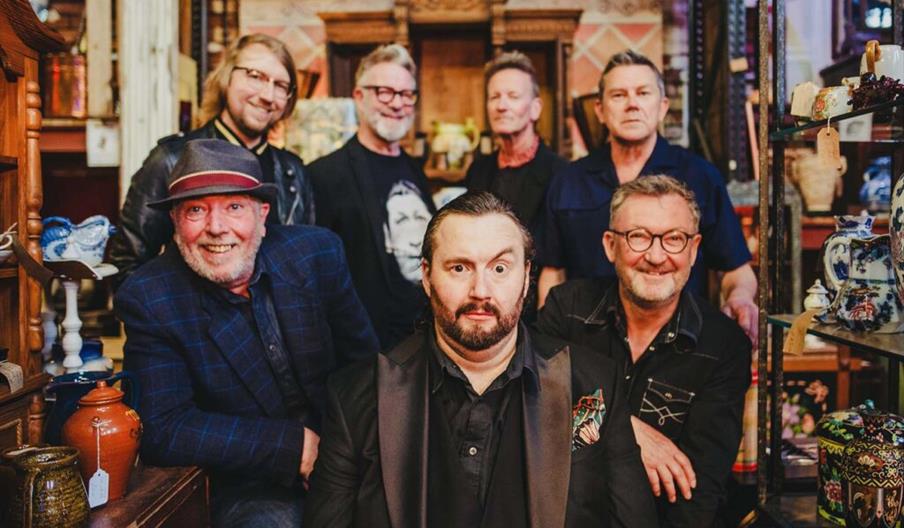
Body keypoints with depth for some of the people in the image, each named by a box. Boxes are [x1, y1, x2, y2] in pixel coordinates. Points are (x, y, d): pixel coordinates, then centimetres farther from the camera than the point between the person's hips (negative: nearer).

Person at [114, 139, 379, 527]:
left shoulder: (317, 253, -5)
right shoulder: (147, 299, -10)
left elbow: (365, 364, 5)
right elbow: (160, 431, -14)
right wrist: (296, 445, -19)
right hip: (251, 489, -3)